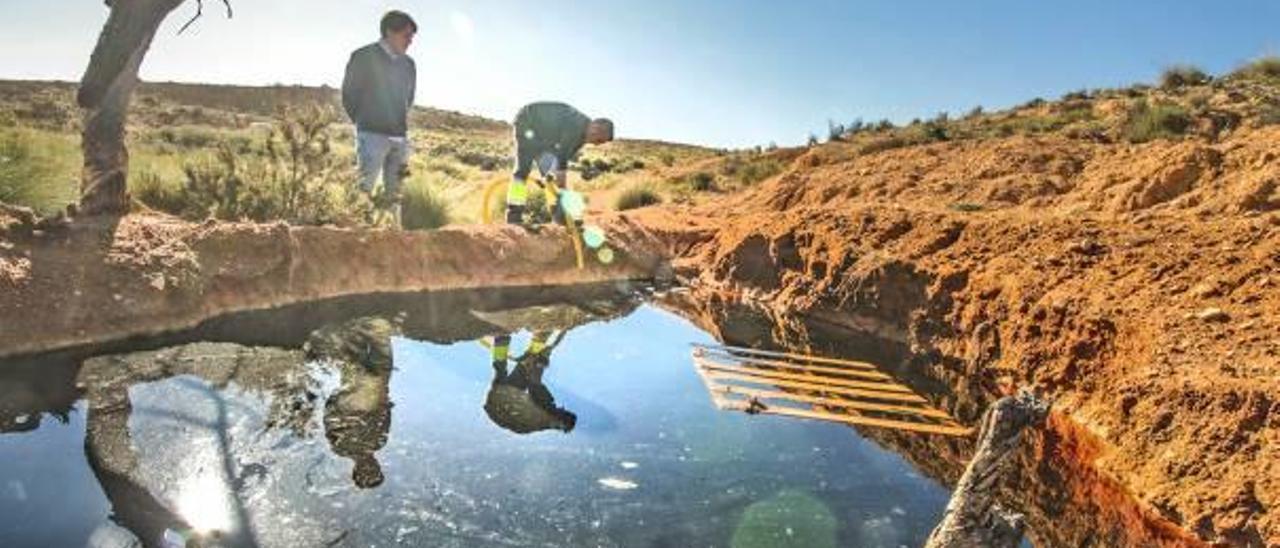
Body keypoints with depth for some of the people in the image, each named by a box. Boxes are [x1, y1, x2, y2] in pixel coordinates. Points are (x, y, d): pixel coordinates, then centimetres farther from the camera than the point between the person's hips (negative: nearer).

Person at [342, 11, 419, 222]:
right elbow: (348, 95, 2)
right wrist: (364, 122, 6)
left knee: (394, 194, 8)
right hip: (372, 135, -5)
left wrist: (401, 123, 13)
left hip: (400, 137, 5)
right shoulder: (364, 57, -4)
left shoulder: (408, 64, 11)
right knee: (364, 190, -9)